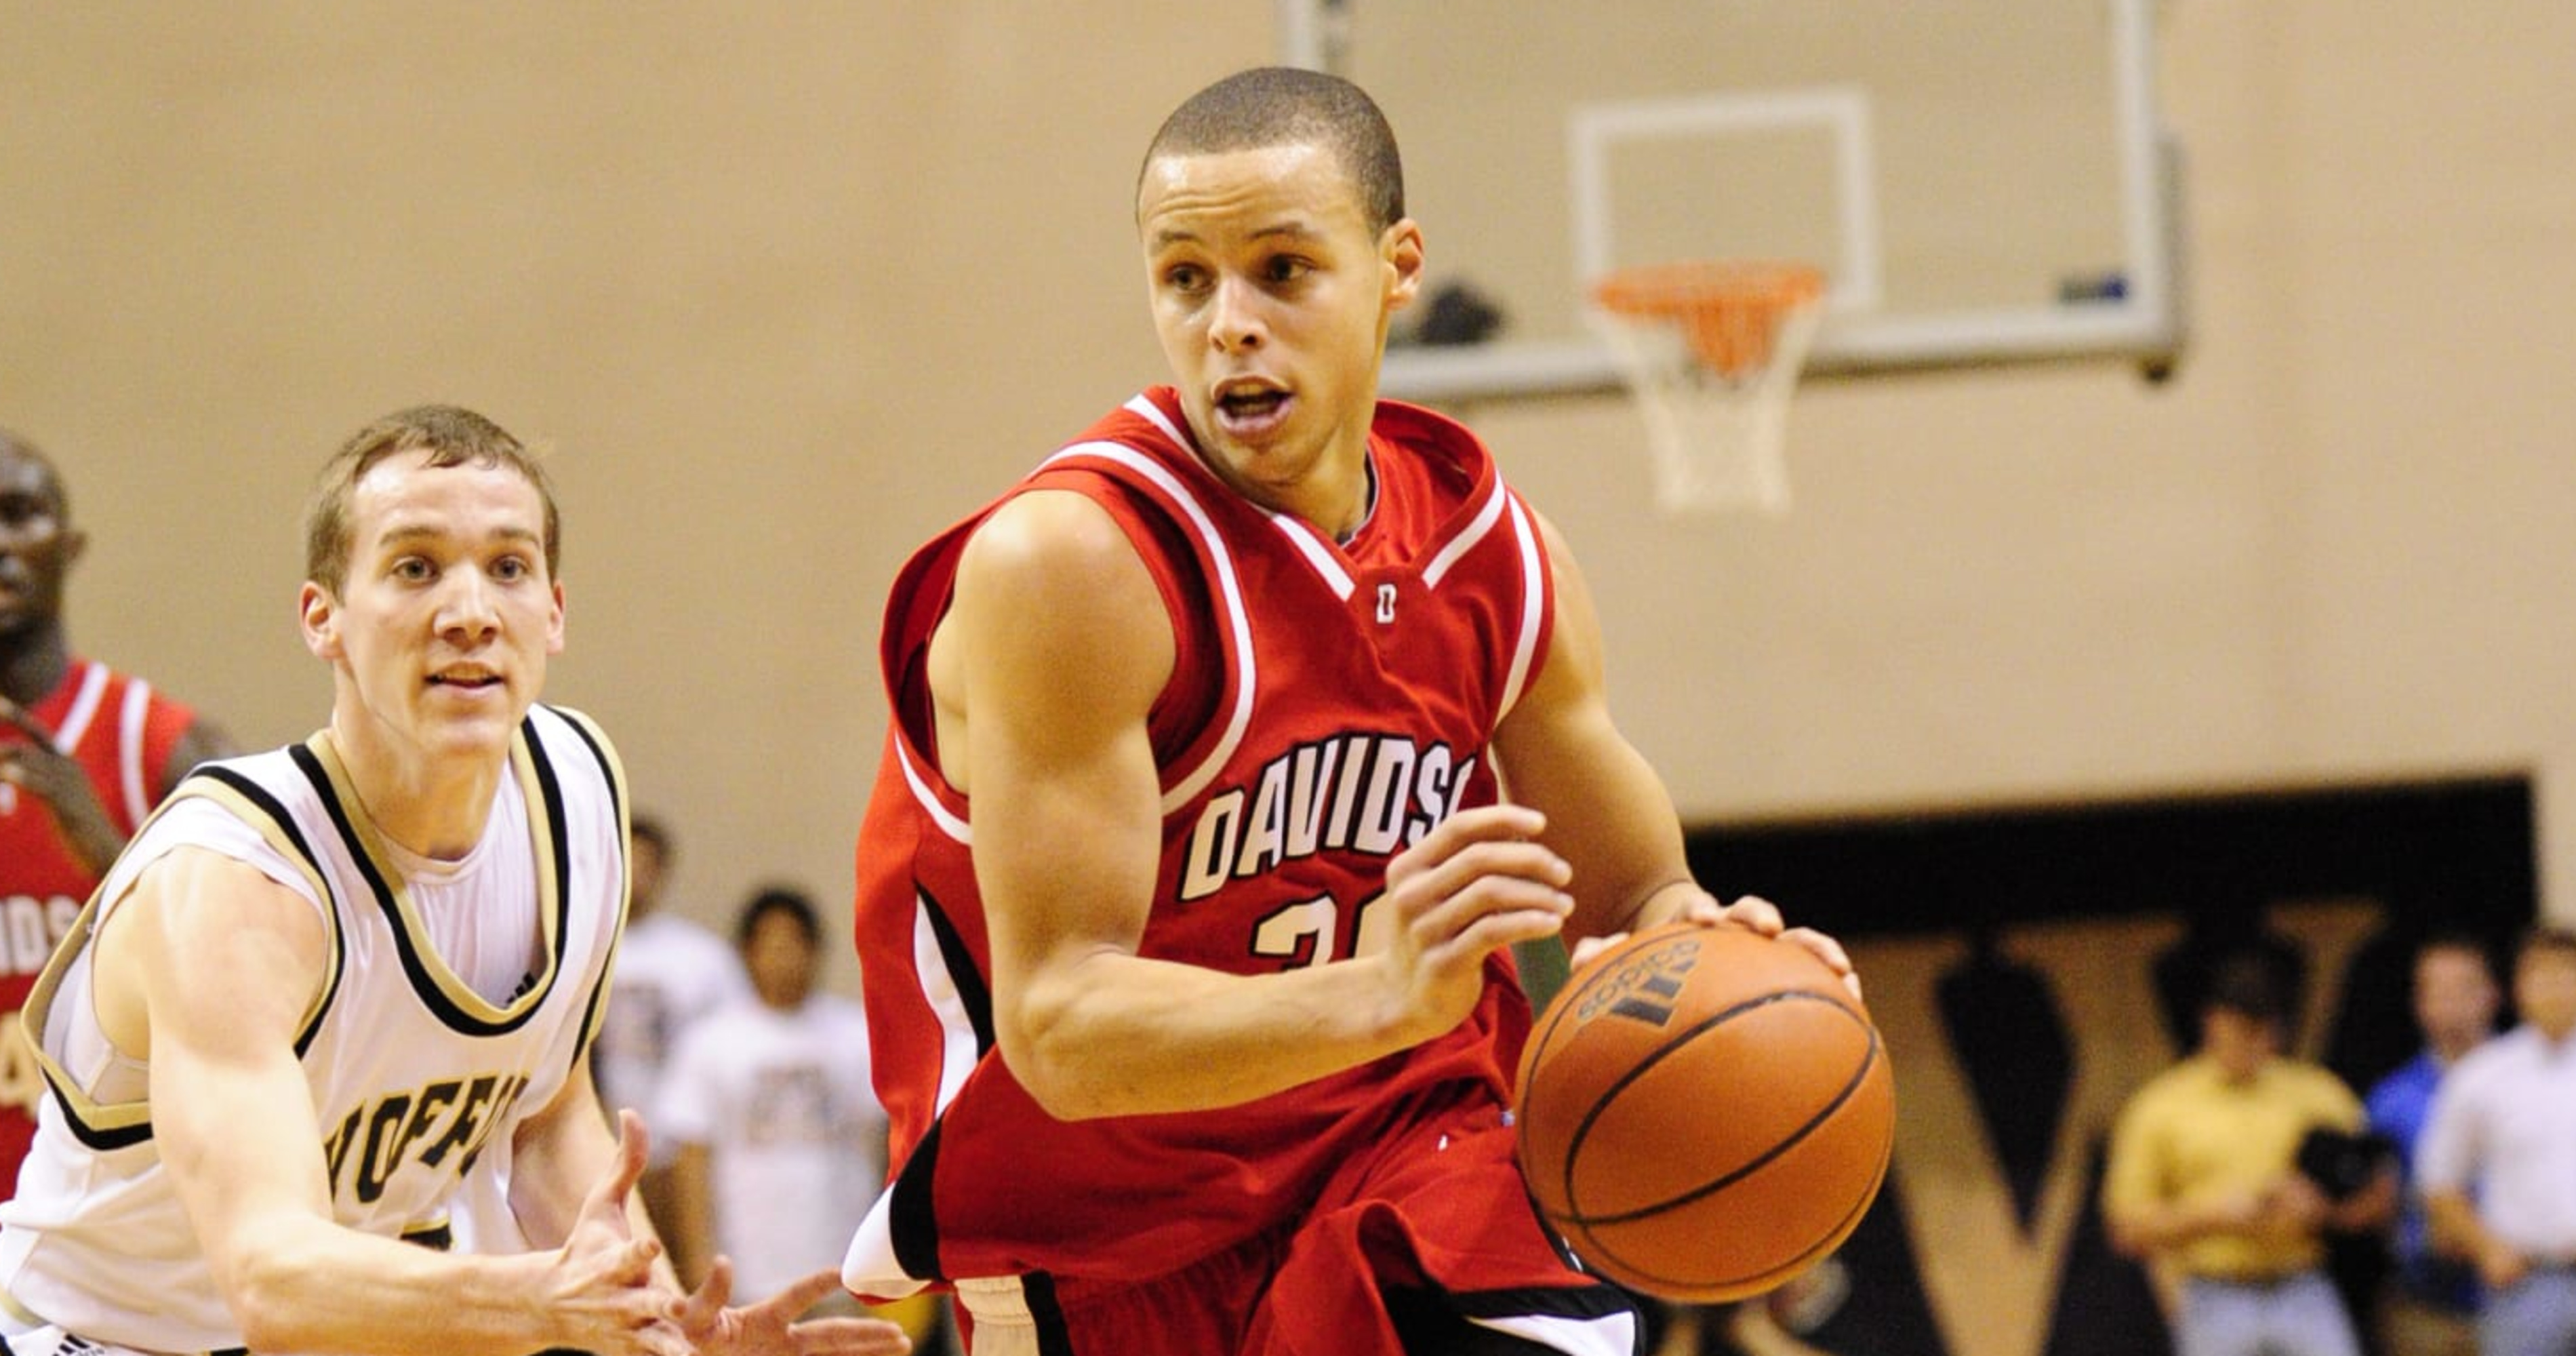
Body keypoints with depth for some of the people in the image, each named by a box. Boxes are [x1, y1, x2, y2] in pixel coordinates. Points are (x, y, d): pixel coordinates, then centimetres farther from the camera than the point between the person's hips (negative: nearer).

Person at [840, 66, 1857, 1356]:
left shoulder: (1488, 547, -3)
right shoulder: (1069, 563, -22)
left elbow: (1632, 892, 9)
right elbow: (1057, 1025, -27)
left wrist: (1709, 958, -16)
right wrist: (1379, 997, -43)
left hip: (1402, 1129, 4)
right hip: (1108, 1215, -4)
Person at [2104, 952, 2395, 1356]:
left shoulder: (2319, 1095, 10)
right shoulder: (2161, 1107, 5)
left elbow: (2379, 1201, 12)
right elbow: (2129, 1227, 3)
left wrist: (2324, 1209, -9)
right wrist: (2212, 1214, -11)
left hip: (2304, 1297, 1)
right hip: (2214, 1306, -1)